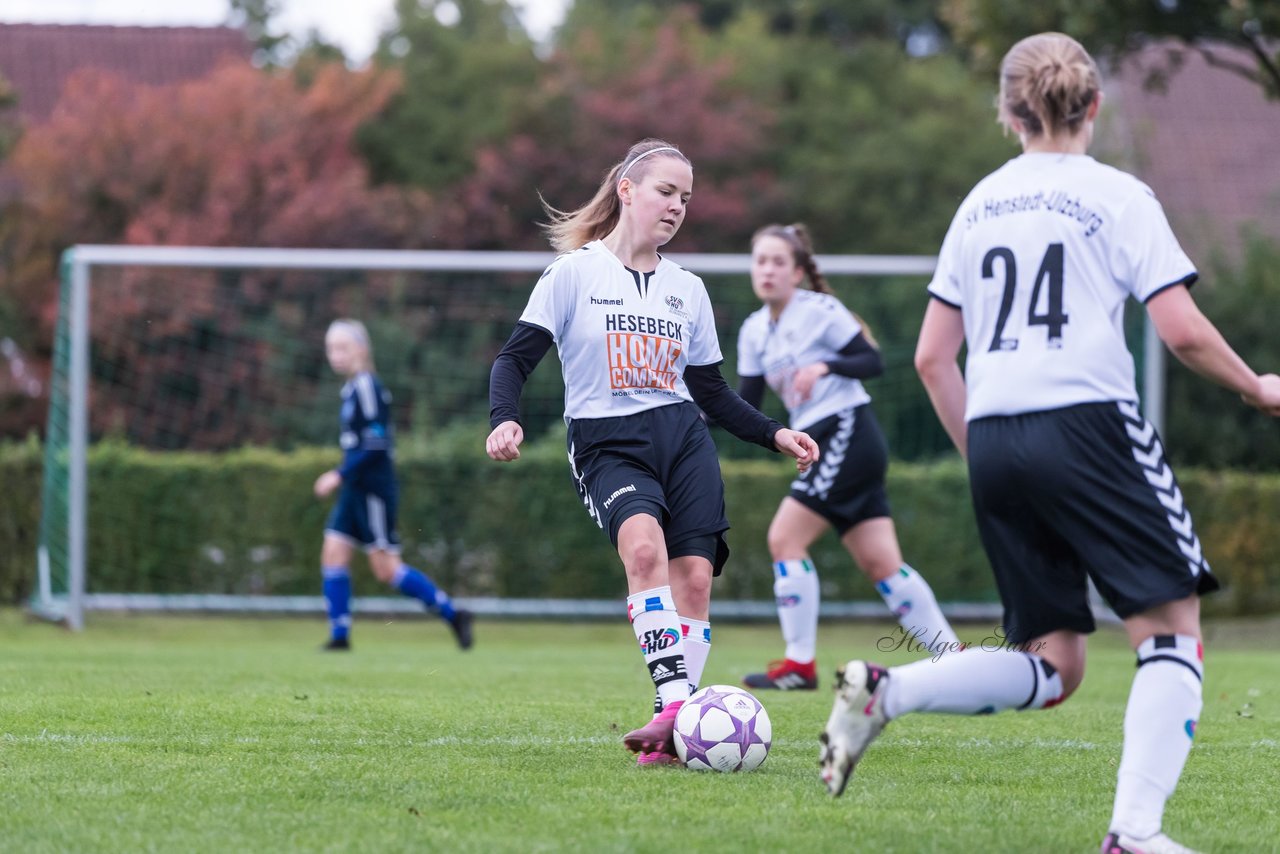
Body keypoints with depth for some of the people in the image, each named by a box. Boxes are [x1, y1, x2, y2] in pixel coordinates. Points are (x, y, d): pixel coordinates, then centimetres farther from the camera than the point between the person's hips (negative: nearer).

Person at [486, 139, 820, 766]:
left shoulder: (687, 289, 16)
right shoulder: (575, 273, 2)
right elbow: (516, 357, -2)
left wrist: (774, 435, 10)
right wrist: (505, 419, -20)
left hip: (682, 438, 5)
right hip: (606, 445, -5)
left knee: (694, 575, -13)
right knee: (645, 546, -31)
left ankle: (675, 730, -8)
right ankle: (676, 704, -39)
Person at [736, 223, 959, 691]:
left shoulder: (821, 311, -9)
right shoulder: (754, 331, 12)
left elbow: (873, 362, -9)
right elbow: (746, 405, 9)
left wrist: (824, 367, -24)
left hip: (848, 435, -8)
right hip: (821, 443, 8)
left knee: (784, 538, -12)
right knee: (881, 565, 4)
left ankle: (800, 663, -7)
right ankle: (955, 657, 6)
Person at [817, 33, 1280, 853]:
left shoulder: (980, 203, 16)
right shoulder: (1119, 197, 1)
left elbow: (932, 357, 16)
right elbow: (1183, 330, -6)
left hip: (993, 441, 6)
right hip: (1089, 421, -6)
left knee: (1053, 667, 12)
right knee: (1174, 629, 0)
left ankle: (884, 691, -7)